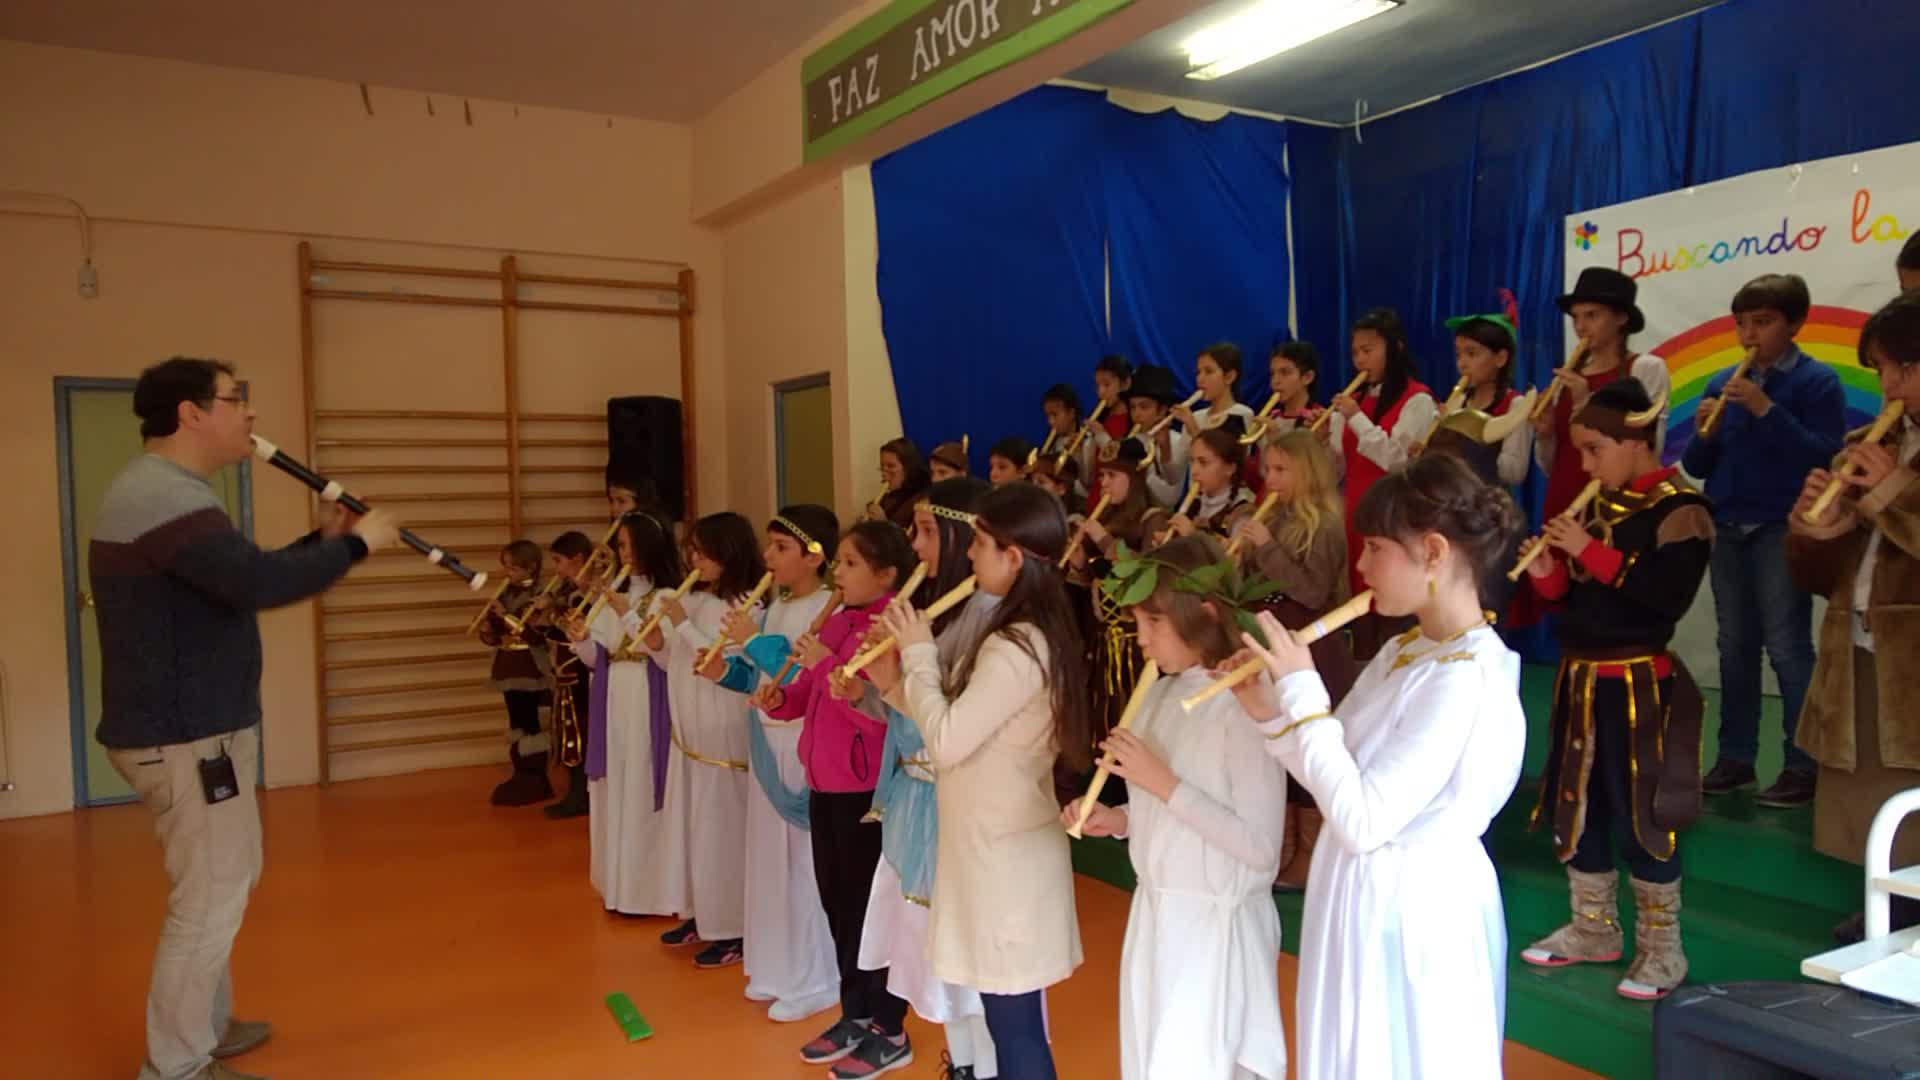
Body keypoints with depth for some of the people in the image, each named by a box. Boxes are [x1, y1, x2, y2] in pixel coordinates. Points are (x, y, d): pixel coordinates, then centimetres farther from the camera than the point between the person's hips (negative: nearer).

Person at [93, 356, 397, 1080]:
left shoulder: (164, 491, 14)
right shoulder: (165, 497, -22)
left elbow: (240, 579, 19)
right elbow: (259, 584, -33)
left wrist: (325, 540, 7)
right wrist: (357, 543, -20)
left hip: (191, 727, 11)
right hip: (184, 738, -11)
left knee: (225, 882, 22)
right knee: (210, 899, -1)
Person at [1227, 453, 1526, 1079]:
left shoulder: (1465, 678, -25)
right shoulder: (1402, 652, 4)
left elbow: (1362, 821, -27)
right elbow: (1338, 781, 6)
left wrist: (1302, 694, -24)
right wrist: (1271, 714, -8)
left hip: (1416, 909, -8)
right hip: (1365, 899, 8)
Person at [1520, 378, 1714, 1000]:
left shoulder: (1680, 510, -11)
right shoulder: (1599, 506, 11)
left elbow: (1667, 599, -24)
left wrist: (1592, 552, -22)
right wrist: (1547, 573, -7)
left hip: (1640, 686, -7)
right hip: (1580, 679, 8)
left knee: (1640, 815, 1)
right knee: (1574, 807, 13)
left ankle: (1662, 948, 17)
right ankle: (1593, 929, 28)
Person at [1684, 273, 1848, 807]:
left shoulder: (1817, 381, -4)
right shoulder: (1724, 383, 9)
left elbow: (1825, 456, -15)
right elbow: (1697, 466, 10)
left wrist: (1766, 411, -21)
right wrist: (1704, 434, -11)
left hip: (1783, 531, -5)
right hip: (1729, 530, 5)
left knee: (1786, 646, -5)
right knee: (1735, 646, 9)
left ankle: (1804, 765, 4)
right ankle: (1735, 756, 17)